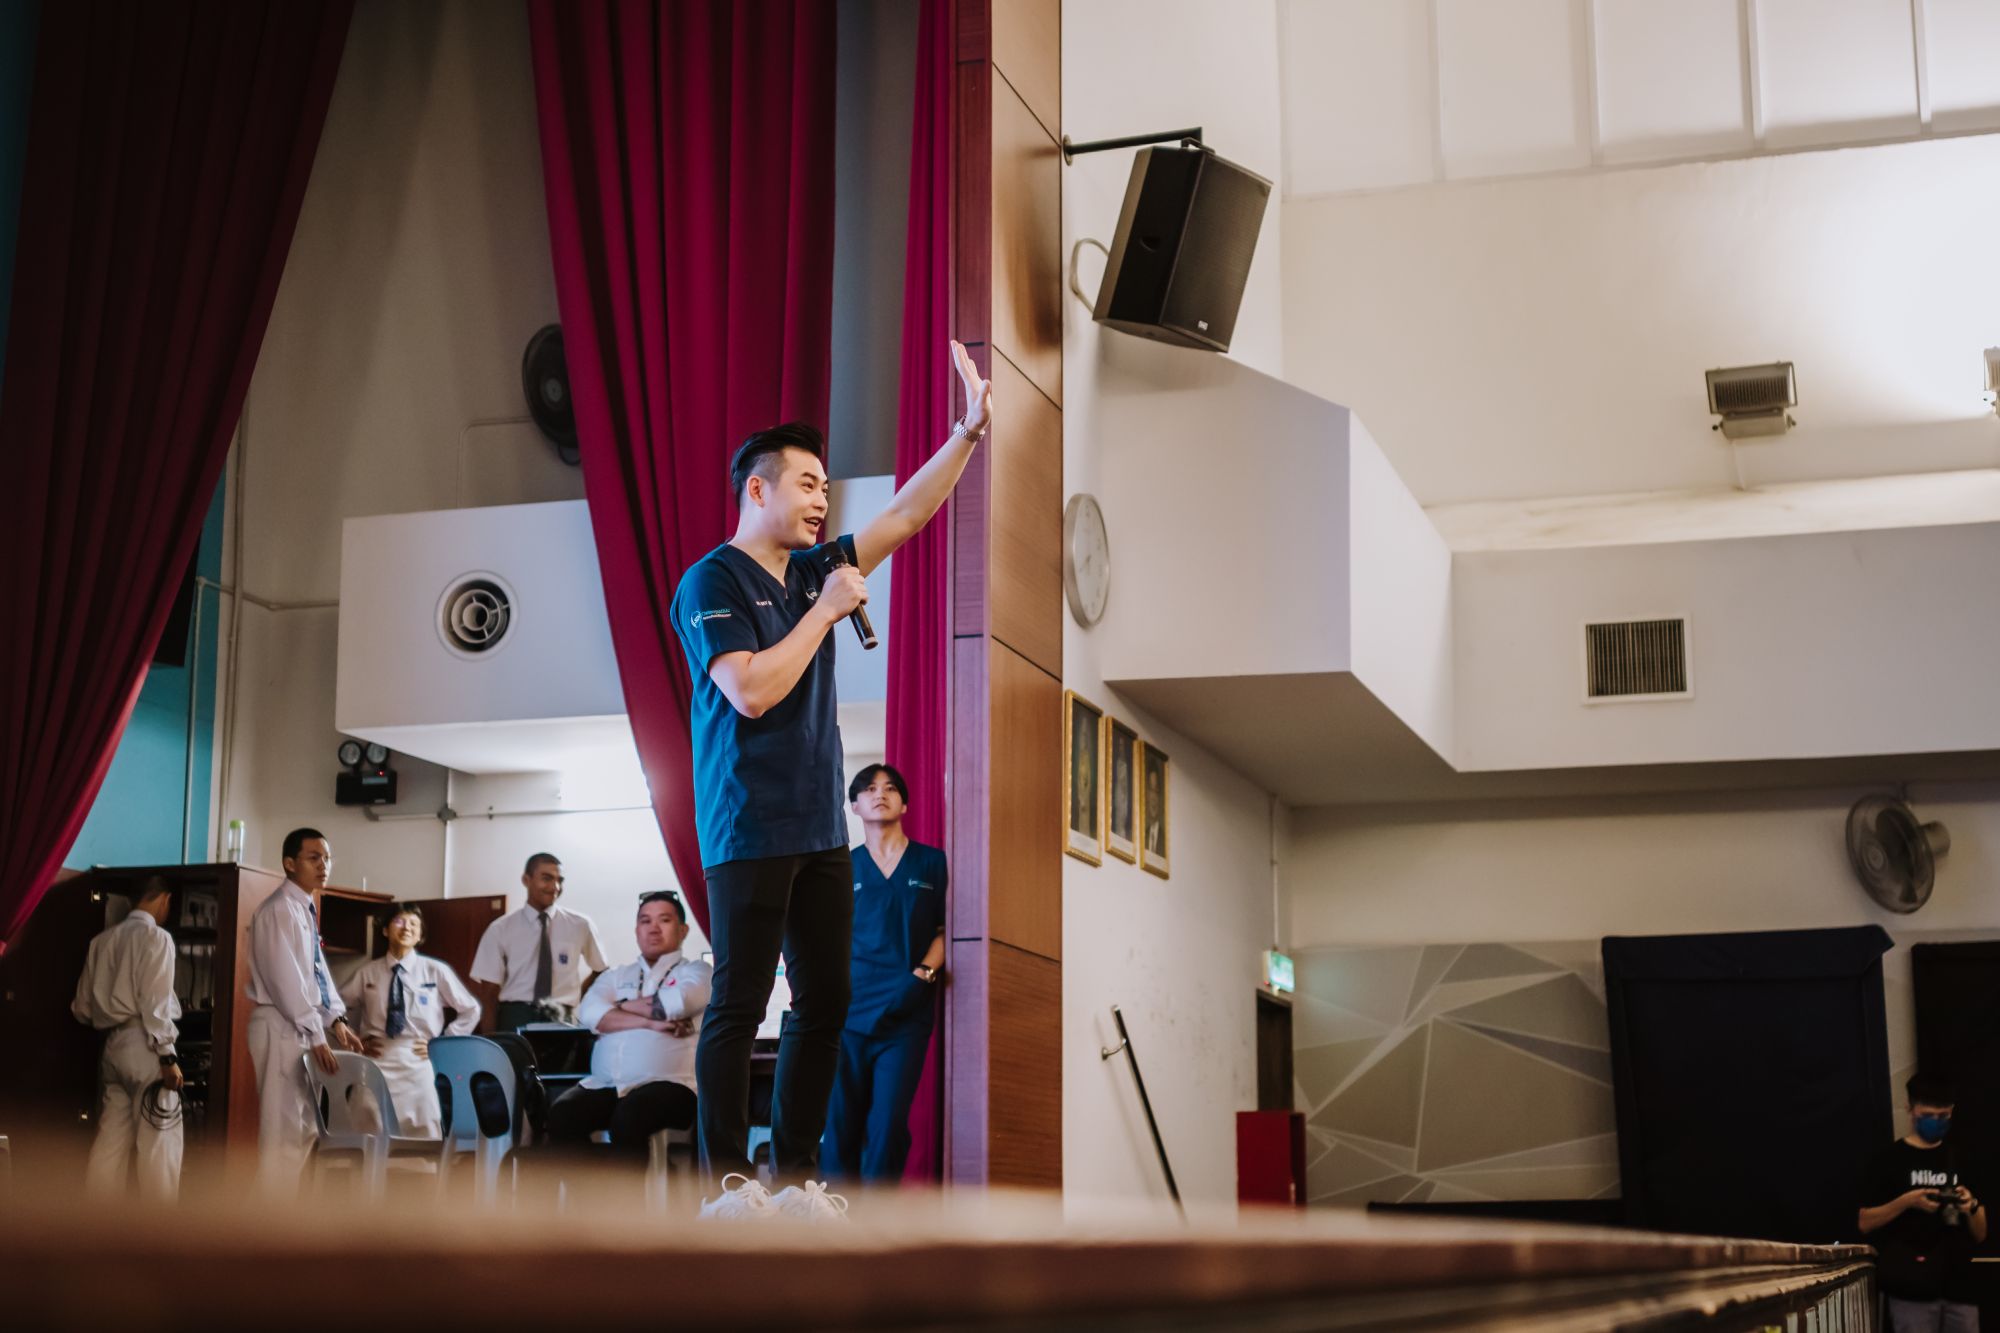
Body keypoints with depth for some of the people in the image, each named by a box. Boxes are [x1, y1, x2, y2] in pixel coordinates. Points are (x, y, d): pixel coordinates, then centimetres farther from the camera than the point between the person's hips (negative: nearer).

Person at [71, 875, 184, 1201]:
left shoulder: (103, 940, 13)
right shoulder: (156, 936, -7)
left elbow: (82, 1007, 17)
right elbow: (156, 1002, -15)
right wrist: (167, 1057, -14)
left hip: (112, 1046, 7)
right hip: (145, 1045, -7)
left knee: (111, 1139, 10)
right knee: (159, 1141, -4)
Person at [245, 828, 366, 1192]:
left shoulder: (305, 910, 16)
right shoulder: (280, 910, -14)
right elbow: (287, 980, -20)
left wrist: (336, 1020, 4)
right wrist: (317, 1036, -21)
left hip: (303, 1027, 10)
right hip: (282, 1028, -10)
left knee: (305, 1126, 13)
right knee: (283, 1127, -8)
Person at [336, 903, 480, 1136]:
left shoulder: (436, 971, 3)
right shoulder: (368, 972, 6)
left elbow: (470, 1011, 10)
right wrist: (358, 1040, 6)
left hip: (417, 1063, -1)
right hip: (377, 1063, 1)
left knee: (423, 1141, 0)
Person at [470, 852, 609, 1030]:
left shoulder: (580, 925, 4)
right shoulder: (500, 929, 2)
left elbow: (600, 969, 19)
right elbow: (489, 990, 3)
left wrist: (577, 996, 10)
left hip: (561, 1019, 1)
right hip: (515, 1018, -1)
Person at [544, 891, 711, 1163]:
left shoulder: (696, 972, 12)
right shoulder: (616, 976, 24)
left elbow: (673, 1004, -10)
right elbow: (591, 1013, 3)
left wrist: (622, 1006, 7)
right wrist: (648, 1022, -9)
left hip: (667, 1085, -4)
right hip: (606, 1085, 4)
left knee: (627, 1118, -36)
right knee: (562, 1113, -27)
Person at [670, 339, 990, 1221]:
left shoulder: (814, 570, 14)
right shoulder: (711, 583, -7)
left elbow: (906, 517, 16)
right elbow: (751, 691, -19)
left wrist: (970, 431, 9)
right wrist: (826, 612, -11)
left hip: (819, 826, 8)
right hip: (749, 827, -8)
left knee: (825, 1000, 6)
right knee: (740, 1003, -4)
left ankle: (796, 1176, 11)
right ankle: (728, 1181, 1)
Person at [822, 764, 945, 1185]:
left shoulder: (932, 863, 10)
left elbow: (945, 930, 8)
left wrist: (924, 973, -9)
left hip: (907, 1016, -1)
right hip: (848, 1010, 1)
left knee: (889, 1126, -8)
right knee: (841, 1125, -2)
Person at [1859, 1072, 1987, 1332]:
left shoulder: (1960, 1161, 14)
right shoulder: (1890, 1160, 2)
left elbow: (1980, 1235, 15)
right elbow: (1865, 1223, -1)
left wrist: (1972, 1207, -7)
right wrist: (1906, 1202, -15)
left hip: (1958, 1286, 4)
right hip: (1913, 1288, -4)